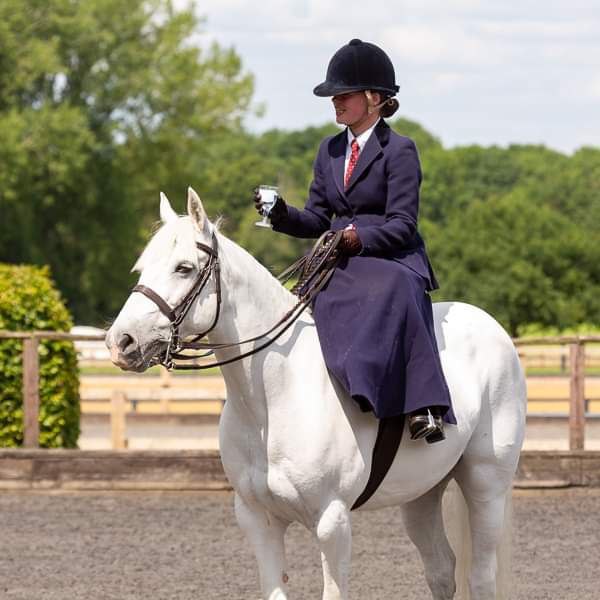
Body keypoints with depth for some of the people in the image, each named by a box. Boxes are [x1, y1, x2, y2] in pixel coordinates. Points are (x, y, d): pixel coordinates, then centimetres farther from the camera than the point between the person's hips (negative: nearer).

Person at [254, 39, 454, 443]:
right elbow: (317, 220, 18)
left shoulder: (399, 151, -3)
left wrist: (360, 237, -27)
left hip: (392, 260, -6)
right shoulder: (330, 150, 18)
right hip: (341, 264, 6)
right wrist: (281, 214, -3)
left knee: (394, 295, -40)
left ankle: (425, 409, -47)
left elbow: (402, 224, -10)